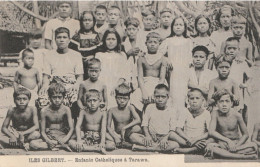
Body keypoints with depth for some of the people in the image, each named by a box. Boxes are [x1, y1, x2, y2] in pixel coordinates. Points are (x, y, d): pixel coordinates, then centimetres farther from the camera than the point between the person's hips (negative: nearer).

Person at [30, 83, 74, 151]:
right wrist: (48, 141, -24)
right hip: (49, 137, 2)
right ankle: (63, 146, -25)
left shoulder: (66, 109, -4)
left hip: (63, 137, -2)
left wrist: (65, 140, -26)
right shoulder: (44, 111, -5)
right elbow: (42, 131, -3)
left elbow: (71, 128, -7)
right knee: (33, 144, -28)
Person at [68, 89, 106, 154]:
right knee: (71, 142, -27)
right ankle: (98, 149, -29)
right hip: (86, 138, 2)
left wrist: (102, 142, -27)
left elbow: (103, 128, -11)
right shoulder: (83, 112, 1)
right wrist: (79, 140, -23)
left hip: (98, 138, -2)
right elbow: (78, 126, -7)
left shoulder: (102, 113, -2)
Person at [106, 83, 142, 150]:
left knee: (137, 128, -33)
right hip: (117, 135, 0)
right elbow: (108, 127, -4)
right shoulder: (112, 110, -3)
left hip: (128, 134, 0)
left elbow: (138, 120, -20)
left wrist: (124, 128, -24)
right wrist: (115, 137, -21)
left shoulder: (130, 108, -5)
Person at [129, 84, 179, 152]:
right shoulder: (150, 107, 10)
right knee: (133, 136, -23)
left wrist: (166, 138, -18)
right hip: (151, 137, 0)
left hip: (164, 138, 0)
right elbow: (144, 124, 7)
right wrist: (147, 136, -12)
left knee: (176, 144, -34)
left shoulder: (171, 111, 6)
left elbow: (172, 129, 1)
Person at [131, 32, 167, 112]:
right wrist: (144, 92, -15)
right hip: (144, 86, 1)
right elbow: (140, 77, 2)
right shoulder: (142, 59, 11)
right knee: (135, 98, -29)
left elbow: (162, 78, 0)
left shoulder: (162, 59, 7)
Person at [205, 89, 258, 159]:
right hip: (222, 143, -1)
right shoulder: (215, 114, -10)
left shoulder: (237, 115, -7)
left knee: (253, 146, -25)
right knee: (209, 147, -35)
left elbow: (245, 134, 0)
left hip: (236, 143, 1)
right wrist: (228, 140, -24)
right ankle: (244, 157, -32)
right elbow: (211, 132, -19)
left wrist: (236, 145, -17)